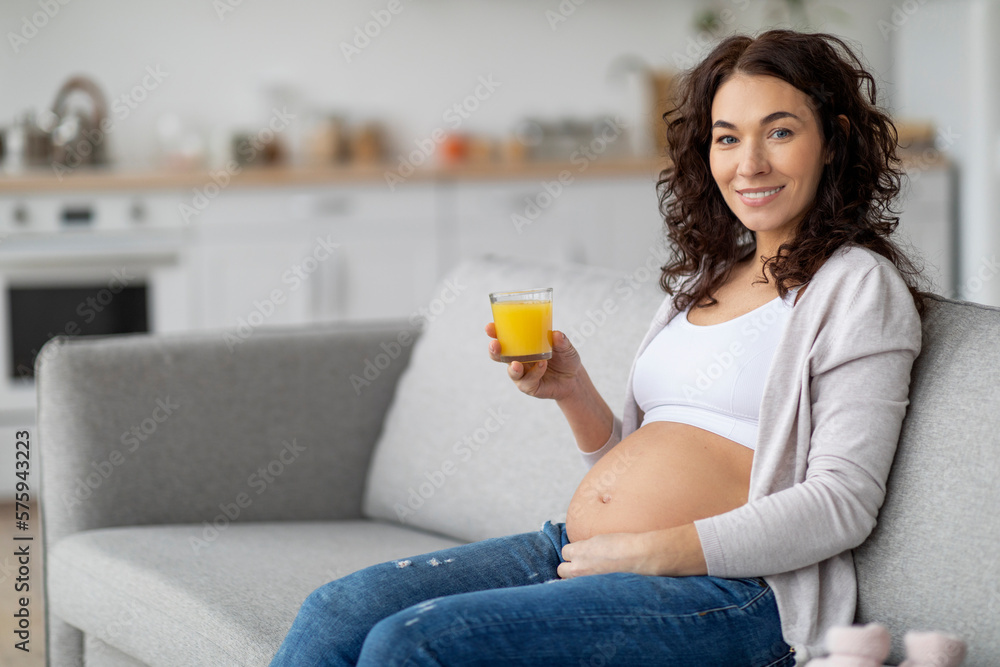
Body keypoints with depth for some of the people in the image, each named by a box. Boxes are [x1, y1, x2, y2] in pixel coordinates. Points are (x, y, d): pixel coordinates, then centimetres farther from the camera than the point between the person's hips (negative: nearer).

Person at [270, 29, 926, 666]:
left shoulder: (859, 284, -1)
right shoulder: (705, 279, 21)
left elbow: (841, 503, -11)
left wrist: (648, 552, -16)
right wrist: (572, 391, 3)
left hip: (725, 590, -7)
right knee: (334, 614, -13)